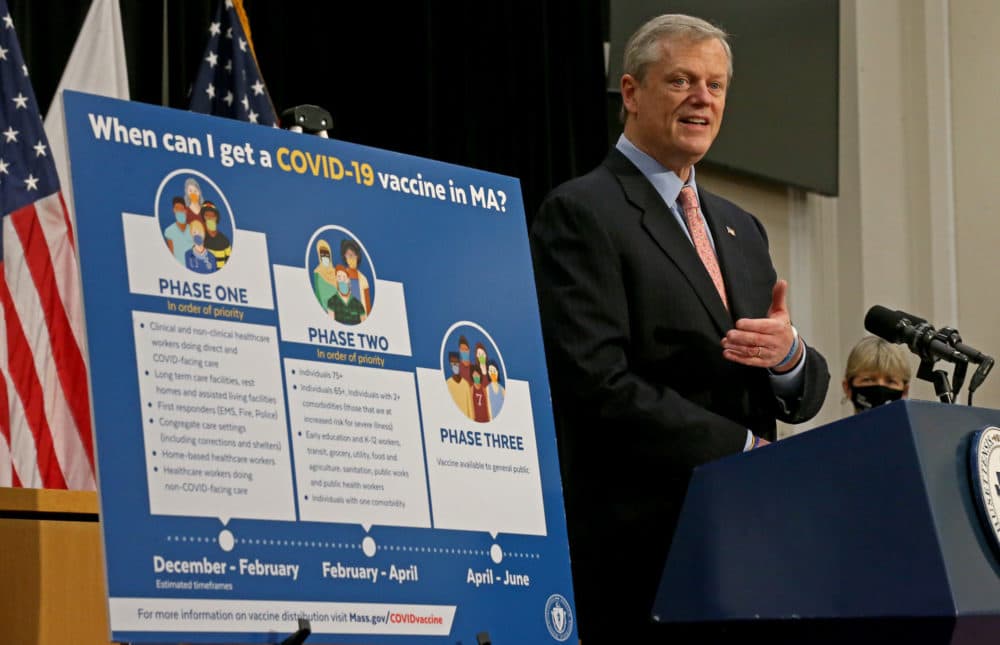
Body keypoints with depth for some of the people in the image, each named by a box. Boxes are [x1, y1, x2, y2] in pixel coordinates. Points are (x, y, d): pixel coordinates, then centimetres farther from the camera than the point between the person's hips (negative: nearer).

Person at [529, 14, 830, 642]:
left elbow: (803, 398, 17)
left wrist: (790, 354, -7)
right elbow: (601, 384, -16)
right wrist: (744, 449, -14)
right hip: (640, 544, -7)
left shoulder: (741, 228, 20)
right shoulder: (581, 213, -5)